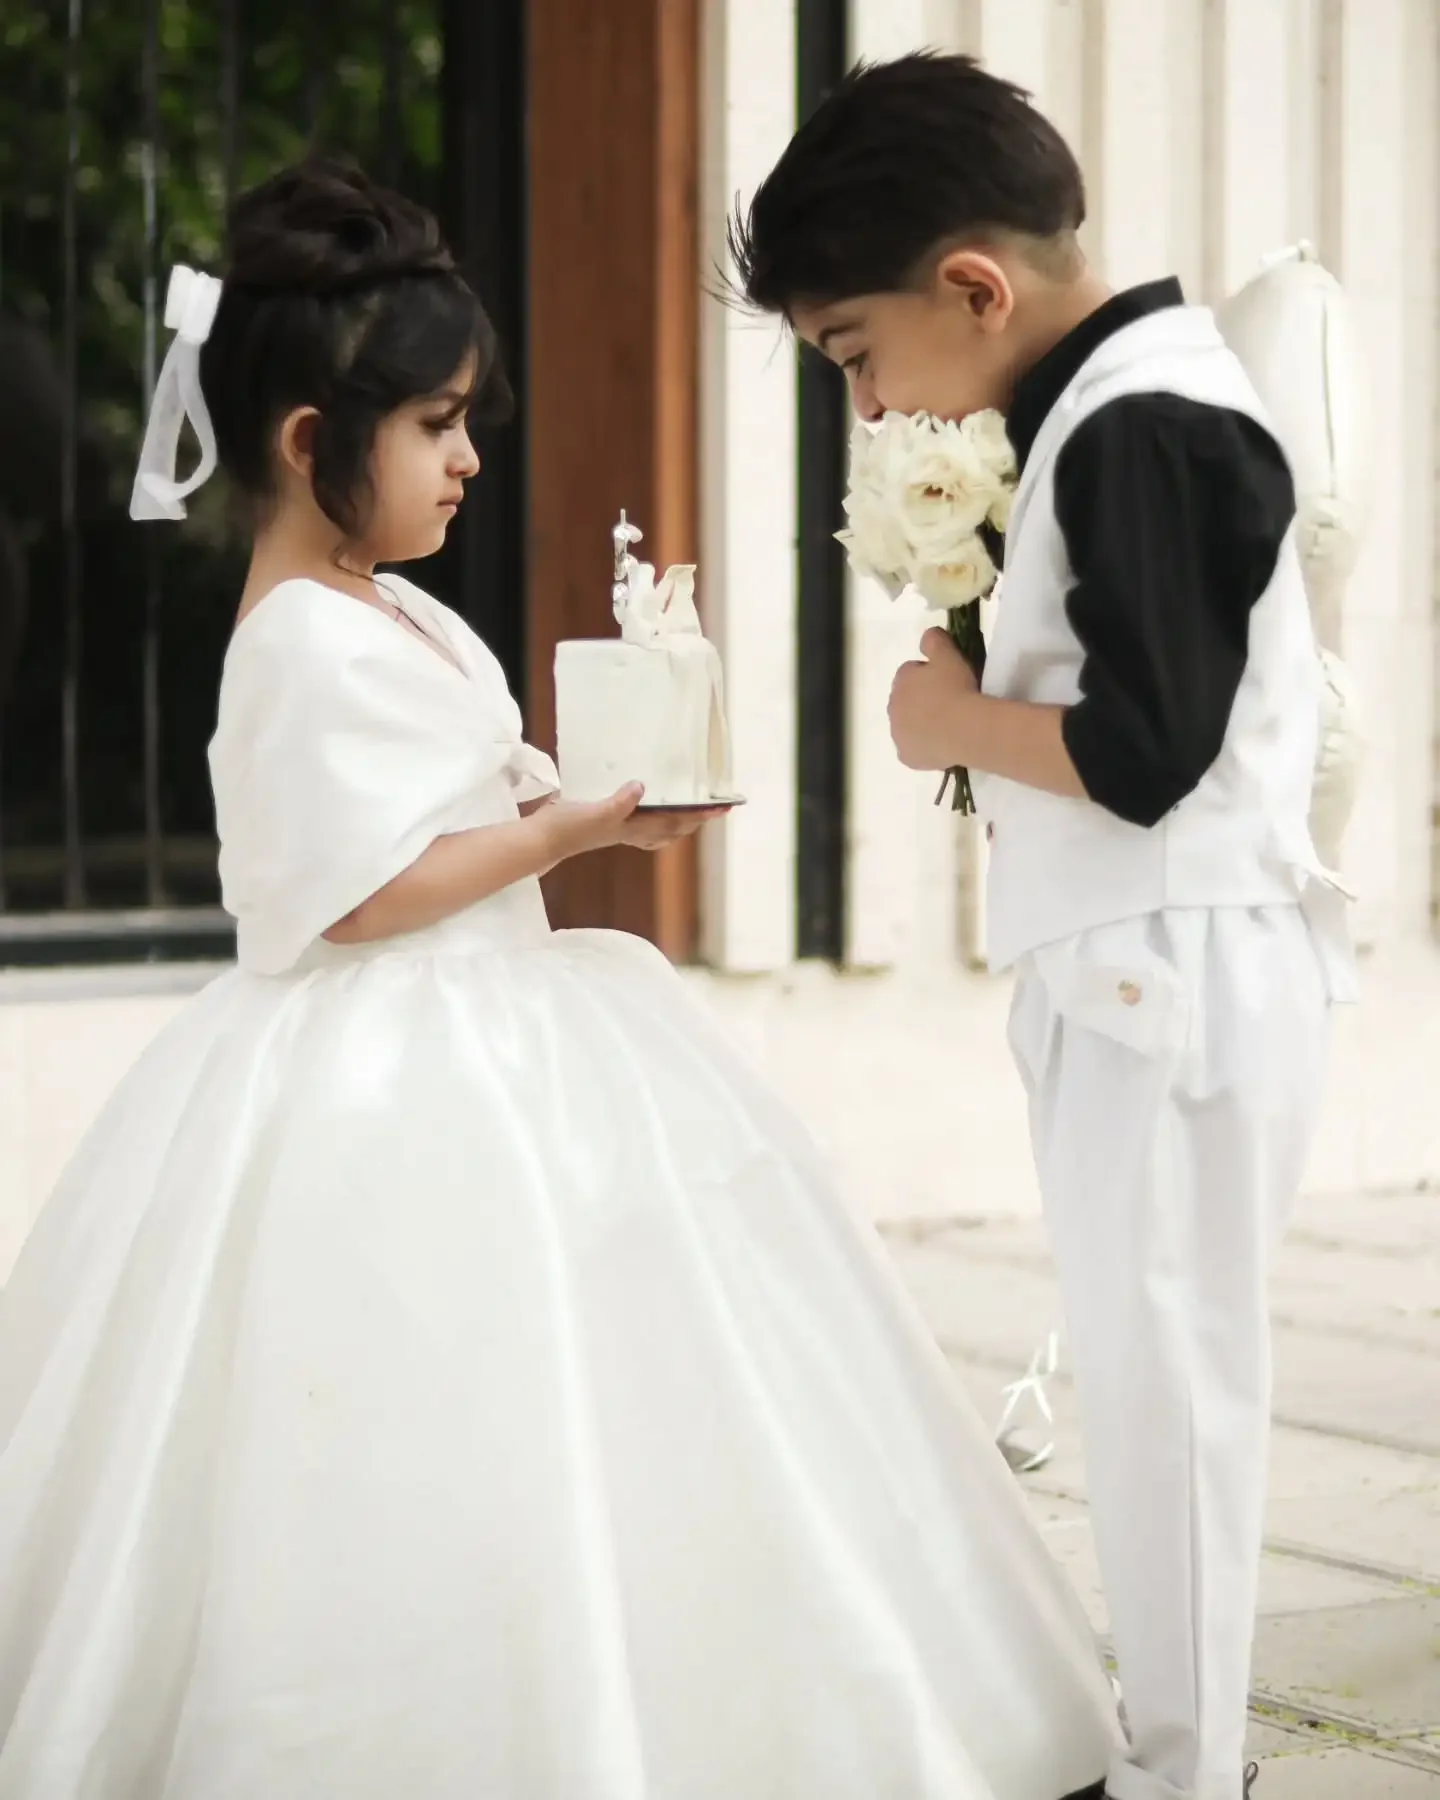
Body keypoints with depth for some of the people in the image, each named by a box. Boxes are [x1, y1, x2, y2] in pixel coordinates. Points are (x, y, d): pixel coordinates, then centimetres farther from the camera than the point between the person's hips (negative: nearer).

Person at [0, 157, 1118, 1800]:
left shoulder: (390, 614, 12)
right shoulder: (307, 649, -18)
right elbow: (357, 893, -23)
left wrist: (579, 806, 5)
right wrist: (572, 827, -18)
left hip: (483, 1045, 10)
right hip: (383, 1093, -10)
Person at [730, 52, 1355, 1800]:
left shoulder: (1141, 428, -18)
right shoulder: (1113, 405, 13)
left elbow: (1147, 752, -25)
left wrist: (957, 722, -11)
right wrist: (989, 687, 3)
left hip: (1179, 979, -10)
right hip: (1127, 980, 10)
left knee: (1162, 1375, -2)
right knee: (1145, 1375, 16)